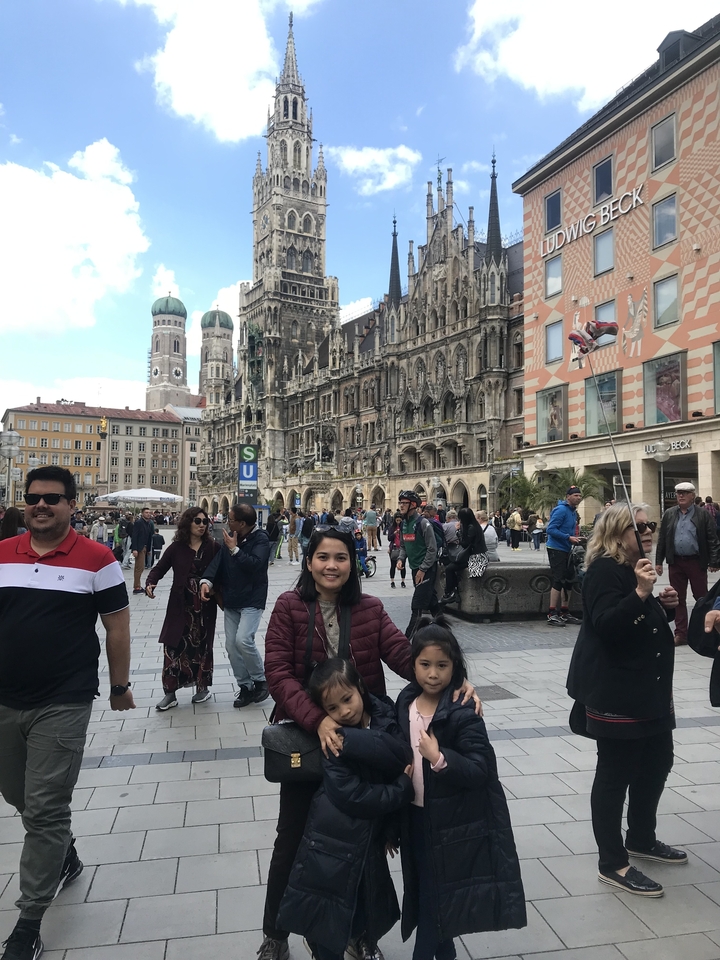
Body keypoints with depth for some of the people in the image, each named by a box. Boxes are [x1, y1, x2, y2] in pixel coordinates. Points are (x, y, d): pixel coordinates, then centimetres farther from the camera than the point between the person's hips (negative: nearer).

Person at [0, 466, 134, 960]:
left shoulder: (96, 559, -8)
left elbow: (117, 624, -3)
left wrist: (120, 684, 1)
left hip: (63, 705, -5)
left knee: (44, 811, 2)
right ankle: (65, 855, 48)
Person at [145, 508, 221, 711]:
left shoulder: (213, 547, -4)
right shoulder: (176, 547, -2)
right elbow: (159, 568, 1)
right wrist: (150, 584, -18)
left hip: (205, 606, -1)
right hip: (180, 606, 1)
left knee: (202, 646, 10)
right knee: (173, 646, 0)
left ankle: (203, 687, 25)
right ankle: (170, 693, 11)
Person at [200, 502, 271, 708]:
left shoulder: (261, 539, -13)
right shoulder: (231, 537, 7)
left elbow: (255, 564, -26)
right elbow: (218, 559, -2)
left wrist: (234, 549, -20)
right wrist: (206, 580, -17)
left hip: (252, 600, -7)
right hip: (231, 600, 7)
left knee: (243, 640, -20)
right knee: (231, 645, 6)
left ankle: (261, 680, 3)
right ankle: (245, 686, 19)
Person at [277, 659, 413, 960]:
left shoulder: (385, 717, -7)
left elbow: (401, 757, -23)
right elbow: (352, 796, -23)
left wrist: (354, 740, -31)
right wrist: (403, 790, -17)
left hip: (370, 839, 4)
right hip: (333, 841, -4)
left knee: (374, 907, 22)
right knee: (327, 925, 8)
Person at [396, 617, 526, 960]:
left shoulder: (463, 713, -21)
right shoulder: (406, 701, -2)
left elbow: (480, 770, -21)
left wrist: (440, 759, -35)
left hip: (449, 821, -6)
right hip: (416, 816, 6)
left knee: (433, 894, 6)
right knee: (423, 890, 20)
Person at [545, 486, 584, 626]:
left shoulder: (573, 512, 14)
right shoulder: (561, 510, -14)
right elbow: (551, 529, -21)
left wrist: (576, 538, 7)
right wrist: (569, 538, -23)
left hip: (567, 550, 9)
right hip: (556, 549, -9)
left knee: (568, 580, 12)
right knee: (558, 580, -10)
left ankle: (564, 612, 21)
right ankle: (552, 614, -6)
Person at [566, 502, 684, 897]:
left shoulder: (634, 569, 16)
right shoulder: (605, 570, -16)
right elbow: (606, 624, -27)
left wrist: (664, 606, 6)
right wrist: (640, 594, -36)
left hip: (648, 691, 11)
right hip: (614, 694, -11)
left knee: (657, 762, 20)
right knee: (615, 774, -1)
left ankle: (641, 839, 40)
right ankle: (612, 863, 13)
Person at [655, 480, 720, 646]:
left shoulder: (703, 514, -3)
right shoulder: (669, 514, 6)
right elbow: (662, 539, 7)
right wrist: (658, 561, 4)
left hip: (697, 562, -3)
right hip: (675, 562, 3)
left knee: (701, 597, 7)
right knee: (678, 598, 6)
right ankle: (681, 633, 13)